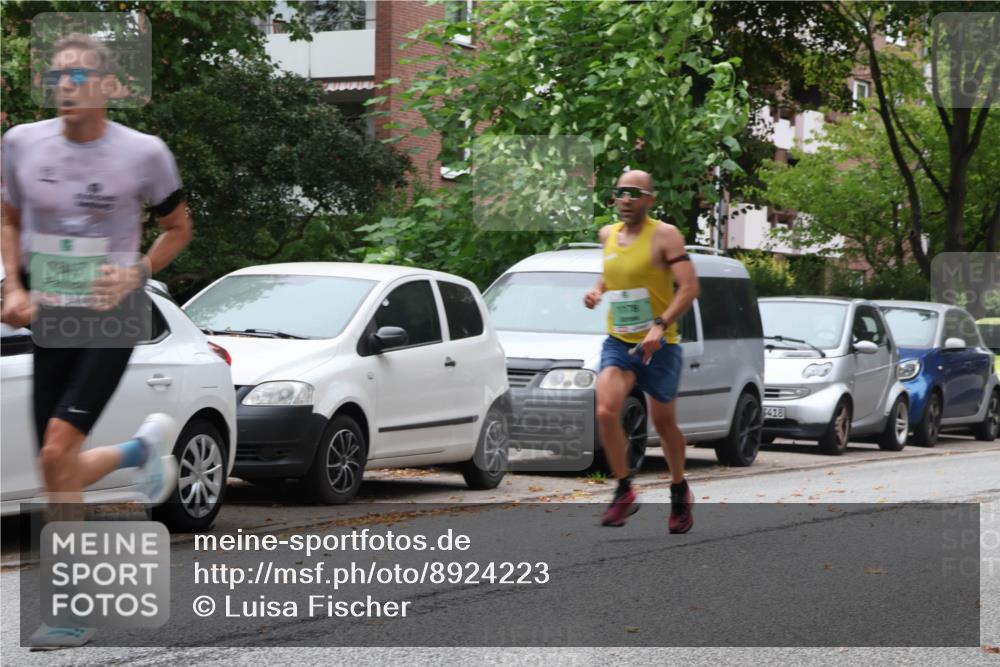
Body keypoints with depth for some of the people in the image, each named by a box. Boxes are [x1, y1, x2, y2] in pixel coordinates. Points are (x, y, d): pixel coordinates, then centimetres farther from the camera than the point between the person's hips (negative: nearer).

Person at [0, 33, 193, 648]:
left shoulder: (143, 153, -8)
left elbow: (179, 228, 7)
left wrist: (136, 274, -9)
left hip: (112, 322, -5)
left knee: (58, 450, -19)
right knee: (62, 471, 6)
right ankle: (143, 448, 40)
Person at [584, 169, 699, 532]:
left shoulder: (665, 235, -12)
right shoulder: (608, 234, 7)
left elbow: (689, 286, -18)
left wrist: (660, 326, -29)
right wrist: (598, 291, 4)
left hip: (659, 345, -4)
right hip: (617, 342, 4)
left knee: (663, 422, 10)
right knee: (606, 412, -18)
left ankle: (680, 492, 34)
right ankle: (624, 492, -5)